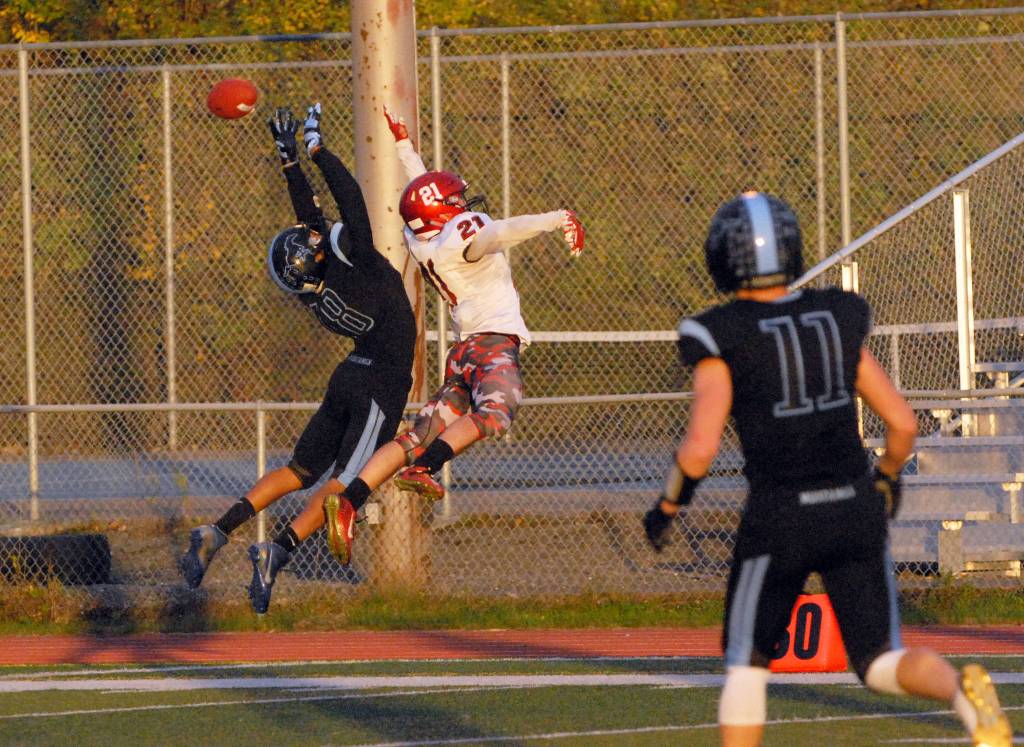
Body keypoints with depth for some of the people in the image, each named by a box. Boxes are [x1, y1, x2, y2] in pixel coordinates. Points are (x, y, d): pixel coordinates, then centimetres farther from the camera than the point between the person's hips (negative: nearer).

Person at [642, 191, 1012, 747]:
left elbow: (700, 447, -15)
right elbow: (902, 423, 7)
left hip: (780, 518, -3)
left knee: (746, 664, 16)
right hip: (854, 510, 3)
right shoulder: (838, 321, 6)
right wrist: (887, 479, 26)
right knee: (882, 665, 7)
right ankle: (961, 688, -23)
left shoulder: (722, 339, -7)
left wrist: (667, 506, 2)